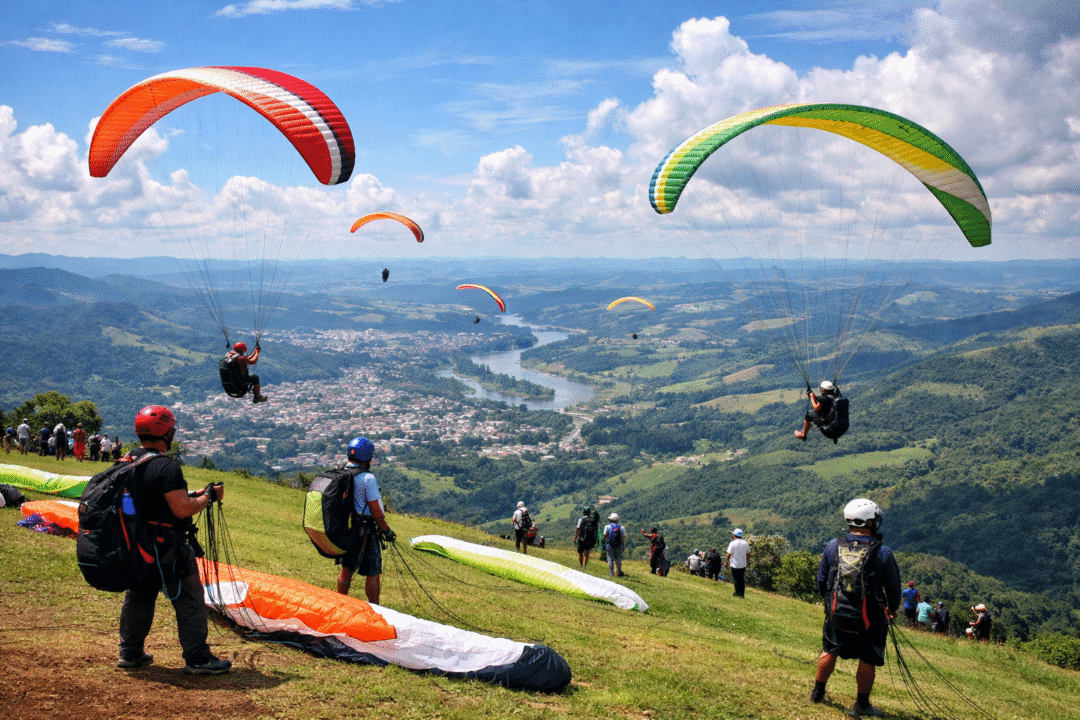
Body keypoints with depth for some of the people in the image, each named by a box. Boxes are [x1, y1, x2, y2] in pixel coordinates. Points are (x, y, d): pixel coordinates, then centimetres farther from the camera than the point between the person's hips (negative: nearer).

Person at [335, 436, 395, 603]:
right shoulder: (367, 478, -19)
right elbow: (375, 510, -17)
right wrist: (387, 530, -5)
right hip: (364, 531, -7)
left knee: (346, 567, 20)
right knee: (373, 572, 5)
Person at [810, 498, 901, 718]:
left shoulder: (833, 546, -7)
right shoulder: (882, 552, -16)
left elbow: (821, 579, 4)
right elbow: (893, 585, -5)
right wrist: (893, 609, 15)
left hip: (836, 612, 3)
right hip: (869, 617, -3)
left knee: (830, 650, 22)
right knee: (868, 659, 12)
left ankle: (817, 691, 34)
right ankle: (861, 705, 20)